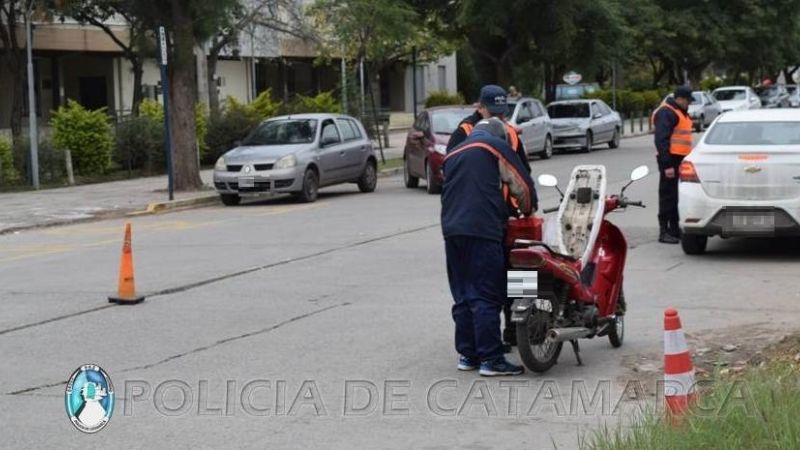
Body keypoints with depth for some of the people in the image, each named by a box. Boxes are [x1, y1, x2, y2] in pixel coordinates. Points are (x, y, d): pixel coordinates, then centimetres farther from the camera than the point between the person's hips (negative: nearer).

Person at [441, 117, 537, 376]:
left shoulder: (452, 154, 25)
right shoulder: (497, 146, 6)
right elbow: (521, 185, 4)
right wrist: (528, 212, 24)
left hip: (451, 229, 7)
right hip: (482, 229, -7)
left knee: (462, 296, 12)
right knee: (486, 297, -7)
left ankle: (467, 355, 16)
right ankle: (491, 359, -8)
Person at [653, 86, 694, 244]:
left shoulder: (681, 112, 20)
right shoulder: (666, 113, -13)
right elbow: (661, 140, -19)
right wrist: (667, 164, -24)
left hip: (680, 159, 10)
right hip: (670, 160, -10)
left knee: (676, 196, 14)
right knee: (668, 196, -7)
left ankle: (674, 229, 22)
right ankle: (664, 231, -5)